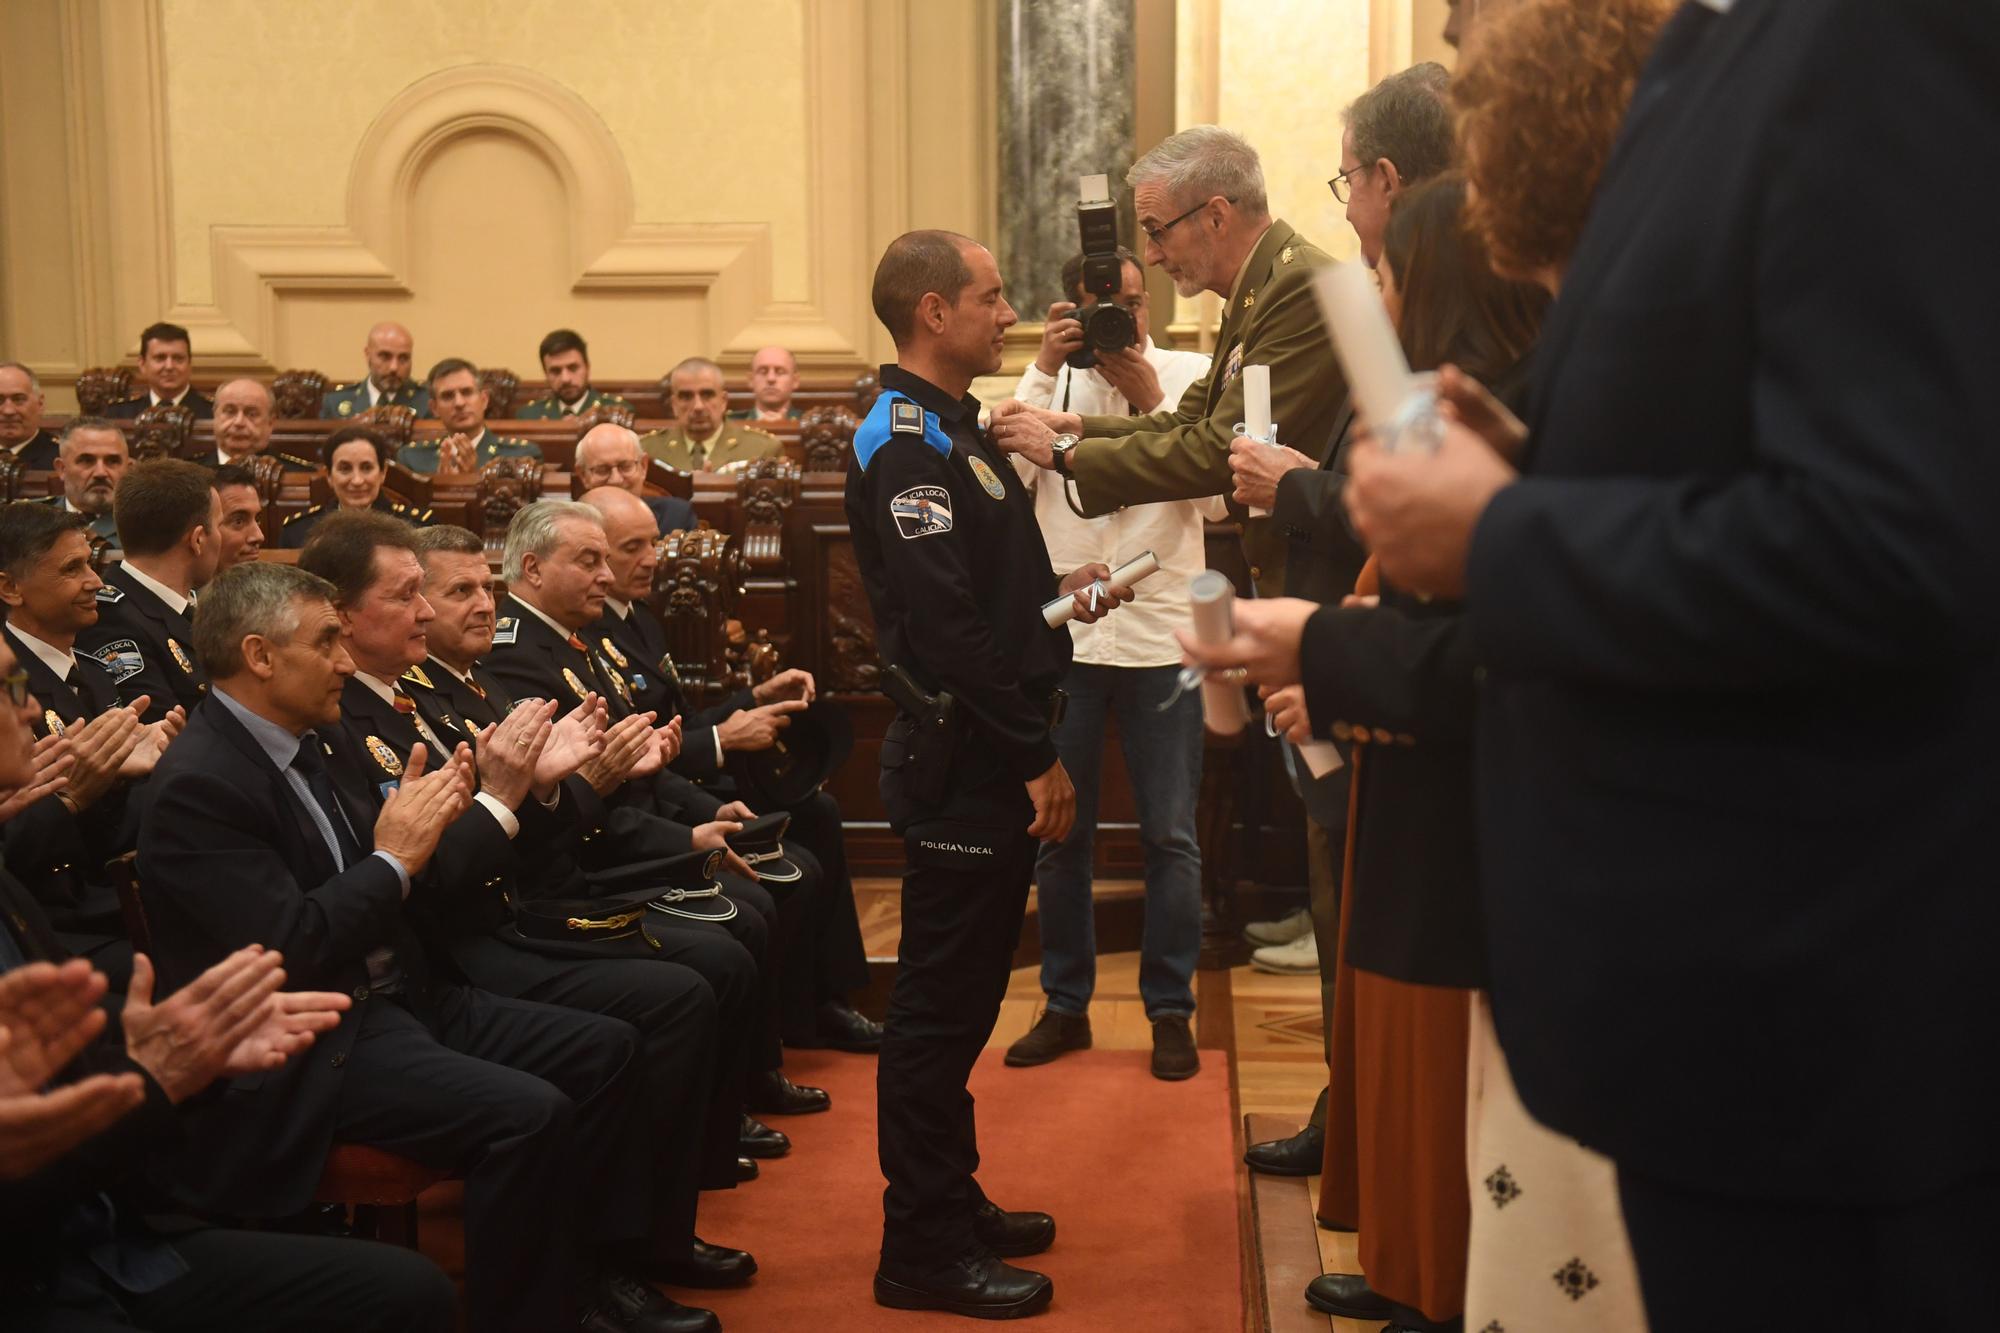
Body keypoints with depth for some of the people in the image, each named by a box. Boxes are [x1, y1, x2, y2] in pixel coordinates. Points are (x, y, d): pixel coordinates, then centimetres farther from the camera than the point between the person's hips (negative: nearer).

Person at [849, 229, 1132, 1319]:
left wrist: (1061, 595, 11)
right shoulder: (906, 442, -17)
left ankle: (950, 1203, 28)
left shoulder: (952, 429, 16)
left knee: (957, 997, 17)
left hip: (989, 767, 10)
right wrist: (1034, 757, -20)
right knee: (942, 1002, -2)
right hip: (962, 767, -10)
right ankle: (923, 1249, 8)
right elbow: (945, 624, -23)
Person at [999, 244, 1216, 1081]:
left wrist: (1152, 400, -16)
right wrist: (1044, 370, -14)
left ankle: (1171, 1011, 17)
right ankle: (1065, 1004, 24)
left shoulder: (1192, 376, 1)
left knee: (1171, 836, 4)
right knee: (1058, 831, 10)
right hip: (1061, 636, 2)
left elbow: (1216, 499, -10)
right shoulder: (1047, 381, 4)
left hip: (1162, 636, -1)